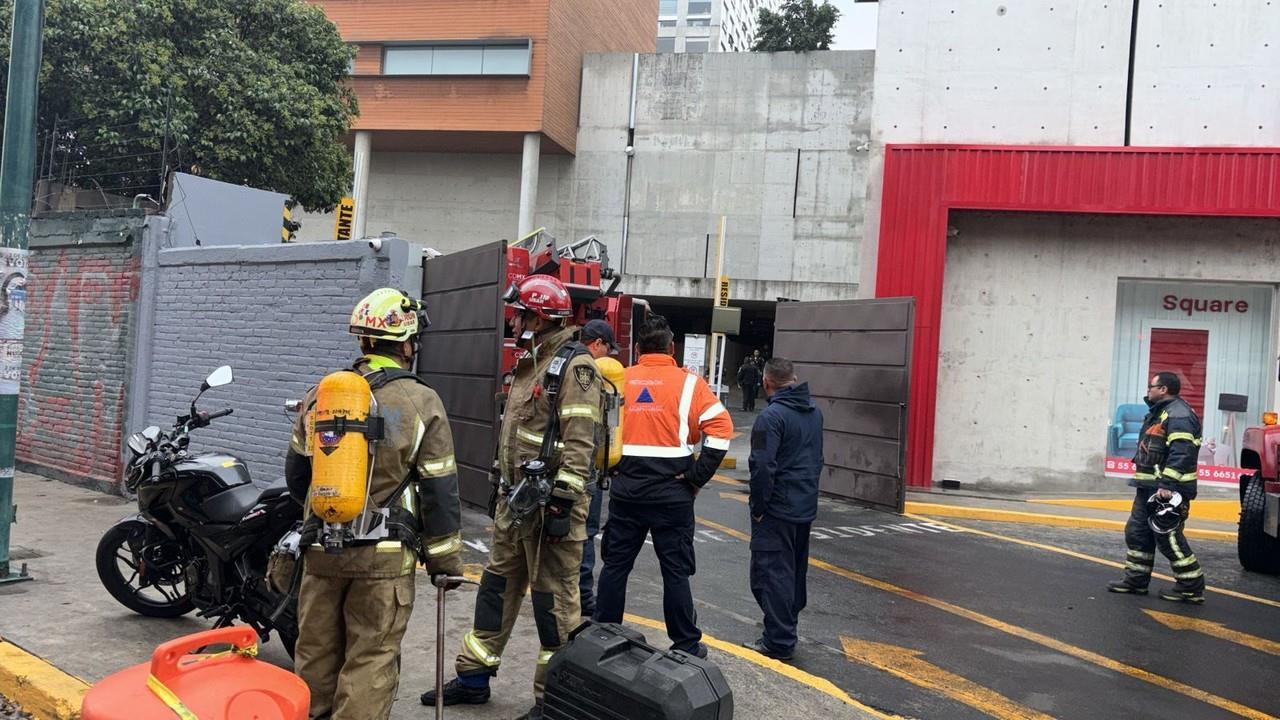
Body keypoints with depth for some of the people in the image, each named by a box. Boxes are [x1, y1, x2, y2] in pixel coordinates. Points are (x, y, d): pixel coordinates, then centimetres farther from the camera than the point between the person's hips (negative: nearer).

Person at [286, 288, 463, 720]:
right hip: (384, 557, -4)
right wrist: (446, 560, 0)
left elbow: (296, 475, 14)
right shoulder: (422, 404, -10)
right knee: (370, 660, 4)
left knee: (316, 652, 18)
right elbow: (439, 493, -9)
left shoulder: (319, 396, 3)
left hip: (321, 550, 5)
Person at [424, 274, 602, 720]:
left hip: (549, 502, -10)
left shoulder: (574, 366, -14)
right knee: (497, 585, 16)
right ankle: (473, 678, 28)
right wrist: (502, 488, 23)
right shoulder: (530, 363, 16)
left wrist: (562, 503, -24)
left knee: (554, 599, 0)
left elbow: (579, 442, -21)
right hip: (515, 499, 10)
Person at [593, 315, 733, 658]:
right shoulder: (688, 383, -4)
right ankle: (686, 646, 15)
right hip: (671, 491, -2)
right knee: (676, 571, 6)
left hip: (626, 488, 3)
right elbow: (720, 429, -12)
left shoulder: (619, 379, 4)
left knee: (615, 564, 13)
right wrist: (696, 477, -7)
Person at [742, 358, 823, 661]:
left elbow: (763, 467, -24)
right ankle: (787, 628, 33)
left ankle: (779, 641, 1)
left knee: (771, 573, -1)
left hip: (777, 510, -8)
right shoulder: (815, 412, 7)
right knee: (795, 571, 19)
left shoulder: (772, 416, -19)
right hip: (806, 507, 8)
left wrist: (758, 507, -14)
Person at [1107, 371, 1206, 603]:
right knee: (1137, 532, 12)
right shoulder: (1158, 413, 20)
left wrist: (1167, 486, -29)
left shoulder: (1179, 415, -15)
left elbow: (1180, 455, -25)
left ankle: (1191, 586, 3)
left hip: (1167, 490, -11)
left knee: (1169, 537, -7)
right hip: (1149, 488, 11)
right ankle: (1136, 580, 20)